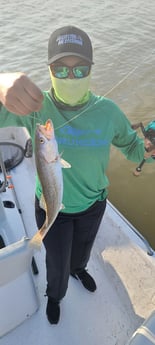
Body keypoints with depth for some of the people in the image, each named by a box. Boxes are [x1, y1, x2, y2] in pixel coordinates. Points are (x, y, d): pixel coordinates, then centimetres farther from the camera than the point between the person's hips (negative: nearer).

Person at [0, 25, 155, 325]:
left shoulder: (108, 111, -17)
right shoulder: (34, 107, -24)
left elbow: (130, 145, -3)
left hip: (93, 204, 3)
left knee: (83, 248, 33)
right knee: (57, 262, 22)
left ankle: (78, 269, 71)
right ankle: (54, 295, 59)